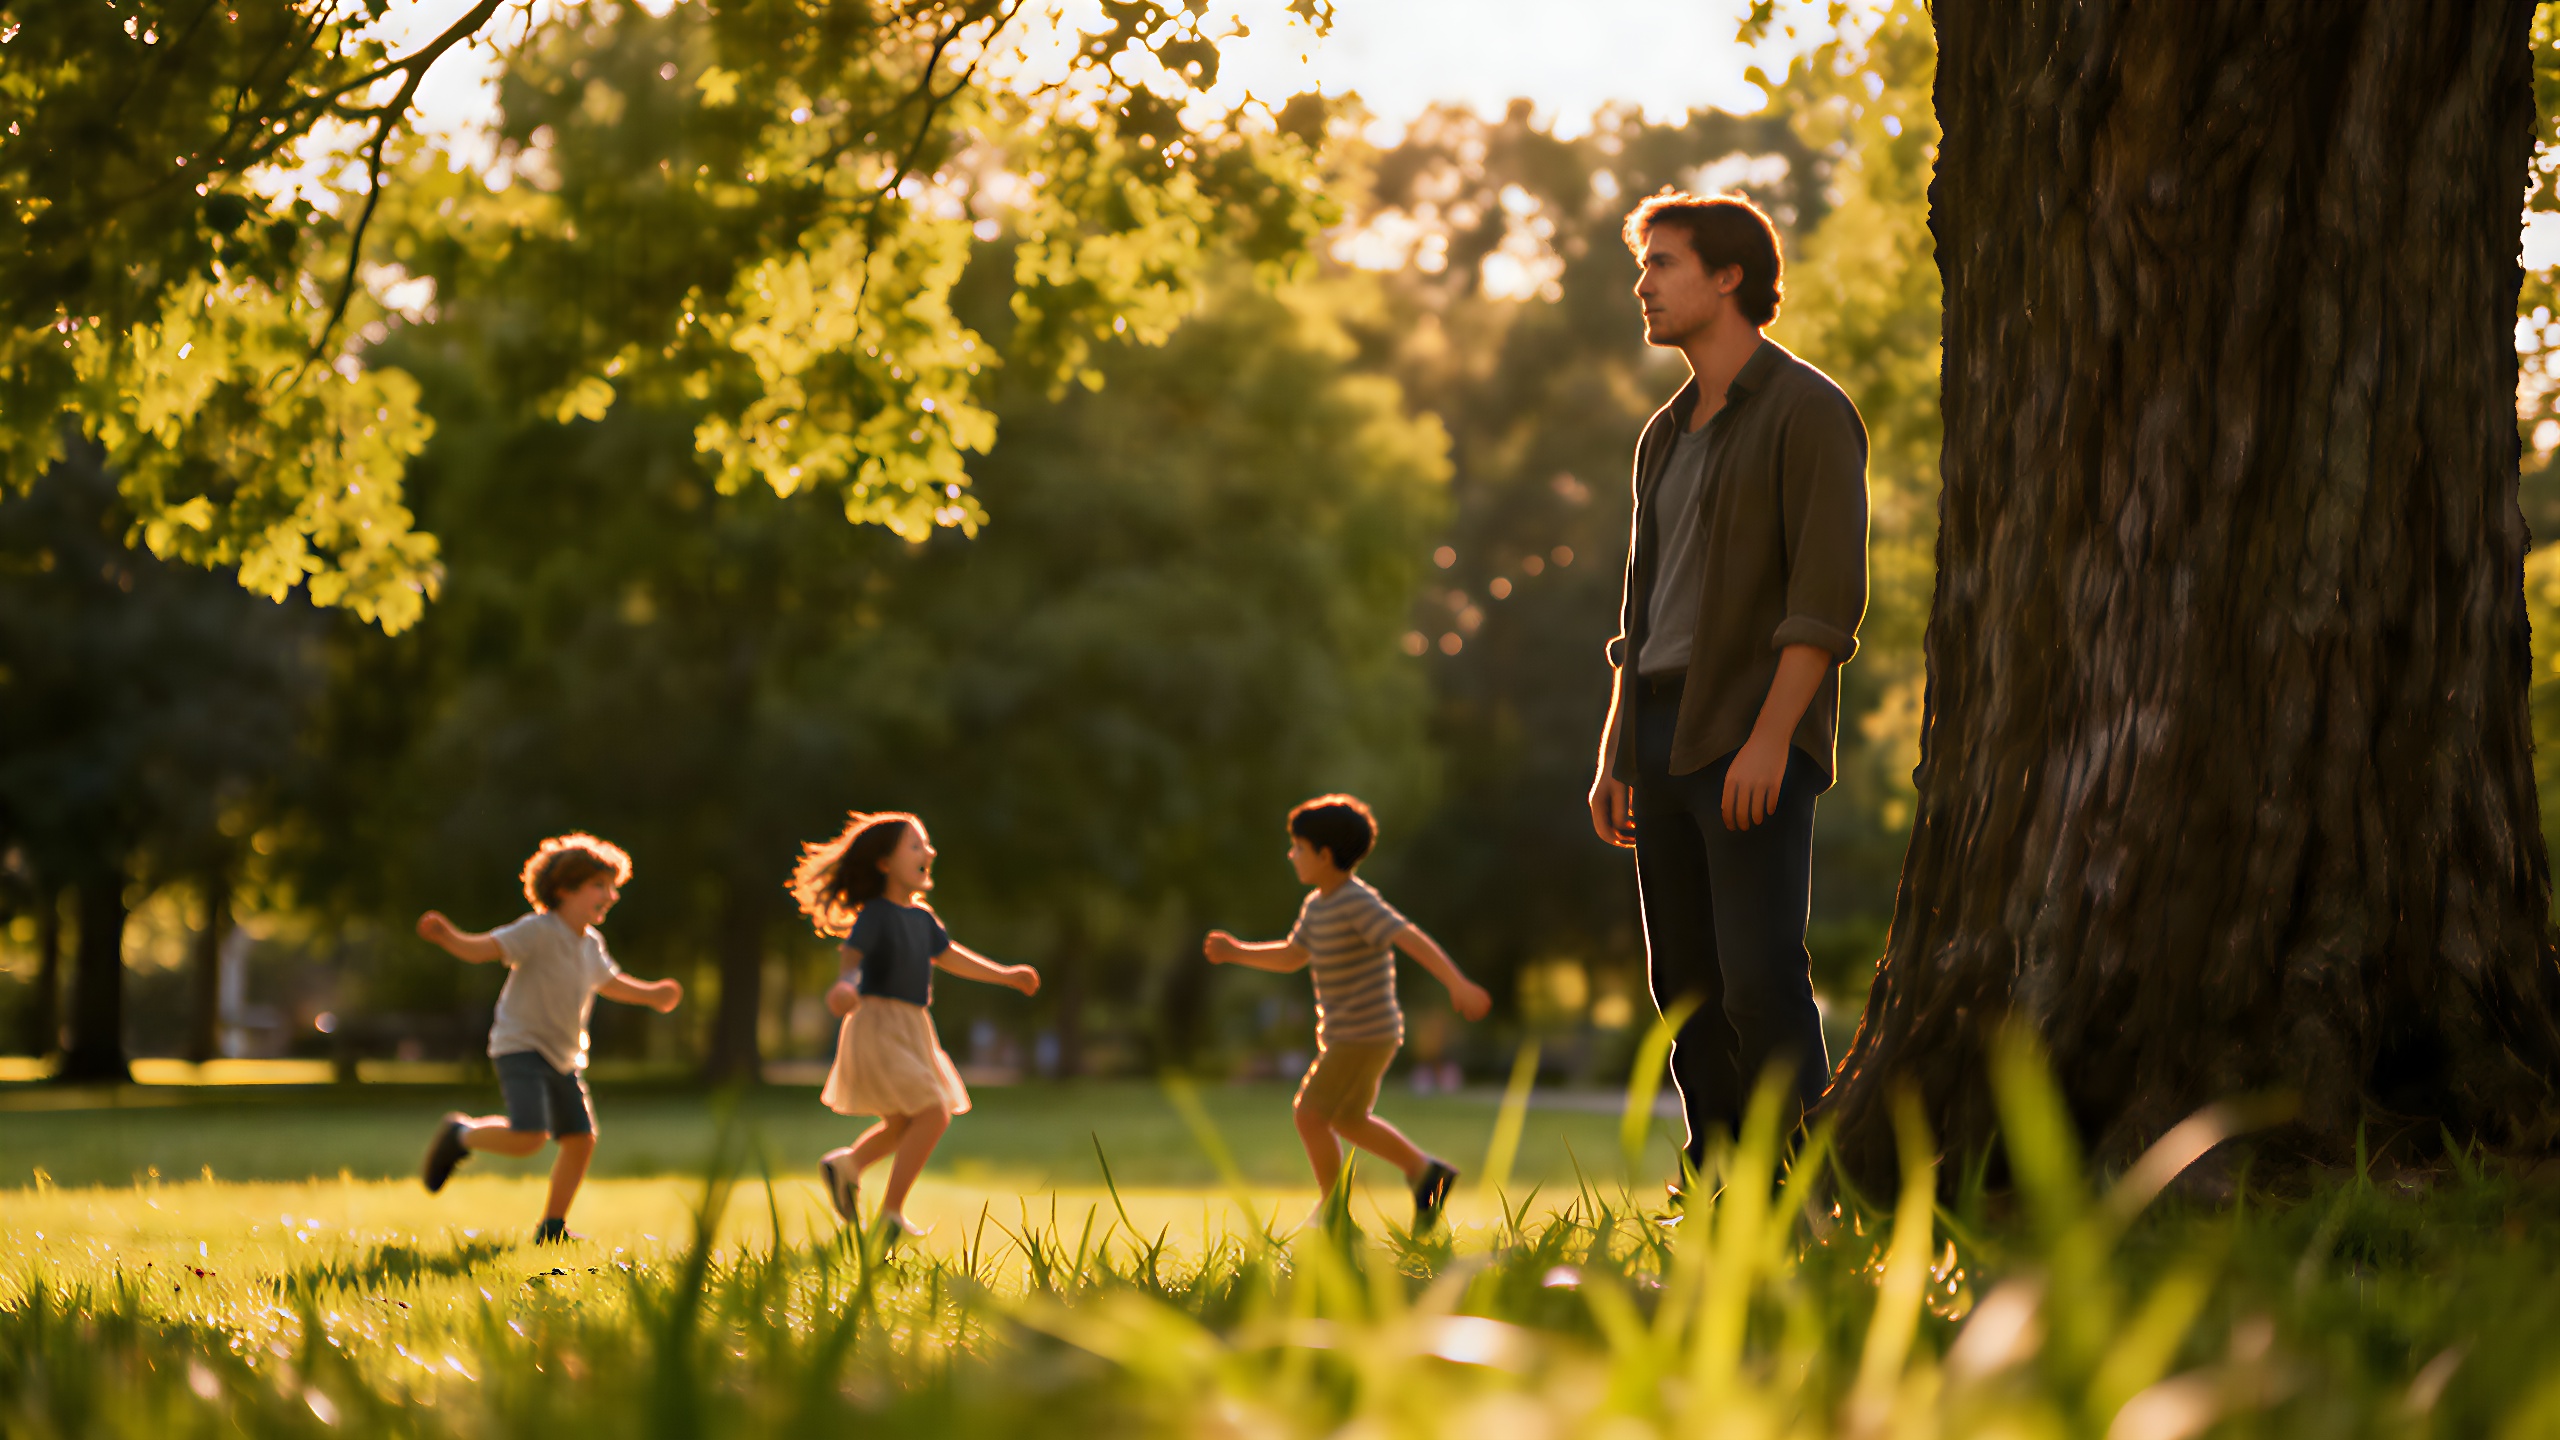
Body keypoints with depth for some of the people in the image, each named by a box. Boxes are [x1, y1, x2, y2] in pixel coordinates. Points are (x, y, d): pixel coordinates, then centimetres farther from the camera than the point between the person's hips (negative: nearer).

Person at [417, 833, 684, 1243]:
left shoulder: (590, 944, 8)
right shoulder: (539, 932, -17)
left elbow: (607, 981, 30)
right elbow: (484, 949, -28)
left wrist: (650, 994, 28)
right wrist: (448, 937, -46)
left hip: (563, 1058, 8)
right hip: (520, 1047, -8)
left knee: (581, 1140, 4)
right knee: (528, 1137, -23)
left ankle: (552, 1229, 17)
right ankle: (460, 1135, 5)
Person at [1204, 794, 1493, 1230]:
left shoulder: (1358, 903, -20)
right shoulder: (1318, 905, 10)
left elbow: (1412, 939, -30)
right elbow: (1291, 957, 21)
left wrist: (1457, 983, -41)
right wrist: (1237, 952, 10)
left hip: (1365, 1034, -10)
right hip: (1345, 1034, 10)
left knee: (1310, 1115, -8)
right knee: (1346, 1120, 21)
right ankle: (1426, 1172, 28)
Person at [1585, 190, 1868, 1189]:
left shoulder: (1808, 411, -5)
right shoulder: (1668, 435, 20)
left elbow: (1828, 592, -13)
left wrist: (1770, 736, -21)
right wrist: (1615, 754, 16)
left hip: (1756, 742, -8)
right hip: (1665, 734, 8)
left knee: (1760, 978, -15)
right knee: (1686, 987, 5)